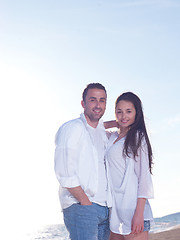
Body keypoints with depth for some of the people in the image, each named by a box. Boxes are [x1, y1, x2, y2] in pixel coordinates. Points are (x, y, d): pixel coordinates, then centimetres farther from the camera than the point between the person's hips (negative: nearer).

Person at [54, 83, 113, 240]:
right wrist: (86, 202, -14)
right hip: (80, 207, -7)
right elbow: (65, 173, -12)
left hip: (105, 209, 7)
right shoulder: (72, 128, -3)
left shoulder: (103, 134, 20)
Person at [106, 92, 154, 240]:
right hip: (114, 208, 7)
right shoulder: (112, 137, 16)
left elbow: (144, 176, -9)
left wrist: (139, 213, -17)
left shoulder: (137, 137, -3)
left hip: (131, 205, -7)